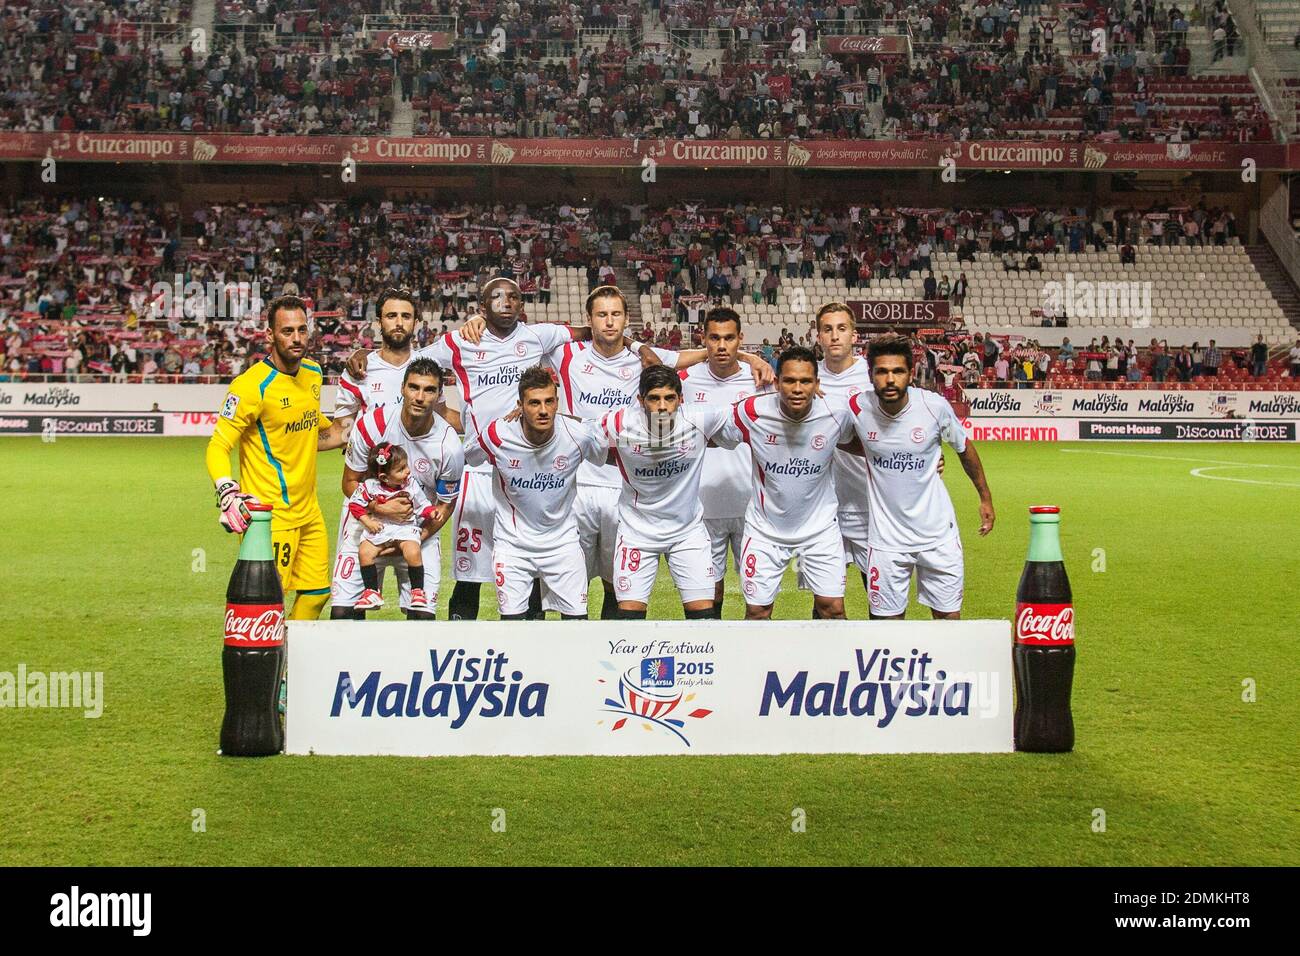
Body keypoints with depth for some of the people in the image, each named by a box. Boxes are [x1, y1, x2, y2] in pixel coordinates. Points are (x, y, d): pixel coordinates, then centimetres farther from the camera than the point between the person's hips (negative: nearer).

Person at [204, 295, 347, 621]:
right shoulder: (252, 385, -16)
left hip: (308, 509, 8)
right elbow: (217, 447, -18)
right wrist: (227, 493, -33)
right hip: (271, 513, -8)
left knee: (317, 593, 11)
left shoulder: (313, 373, 7)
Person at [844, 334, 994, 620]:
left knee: (948, 617, 8)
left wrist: (985, 497, 13)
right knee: (886, 621, 4)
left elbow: (965, 450, 6)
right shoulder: (857, 408, -12)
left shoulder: (934, 406, -13)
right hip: (887, 536, 0)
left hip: (938, 533, 0)